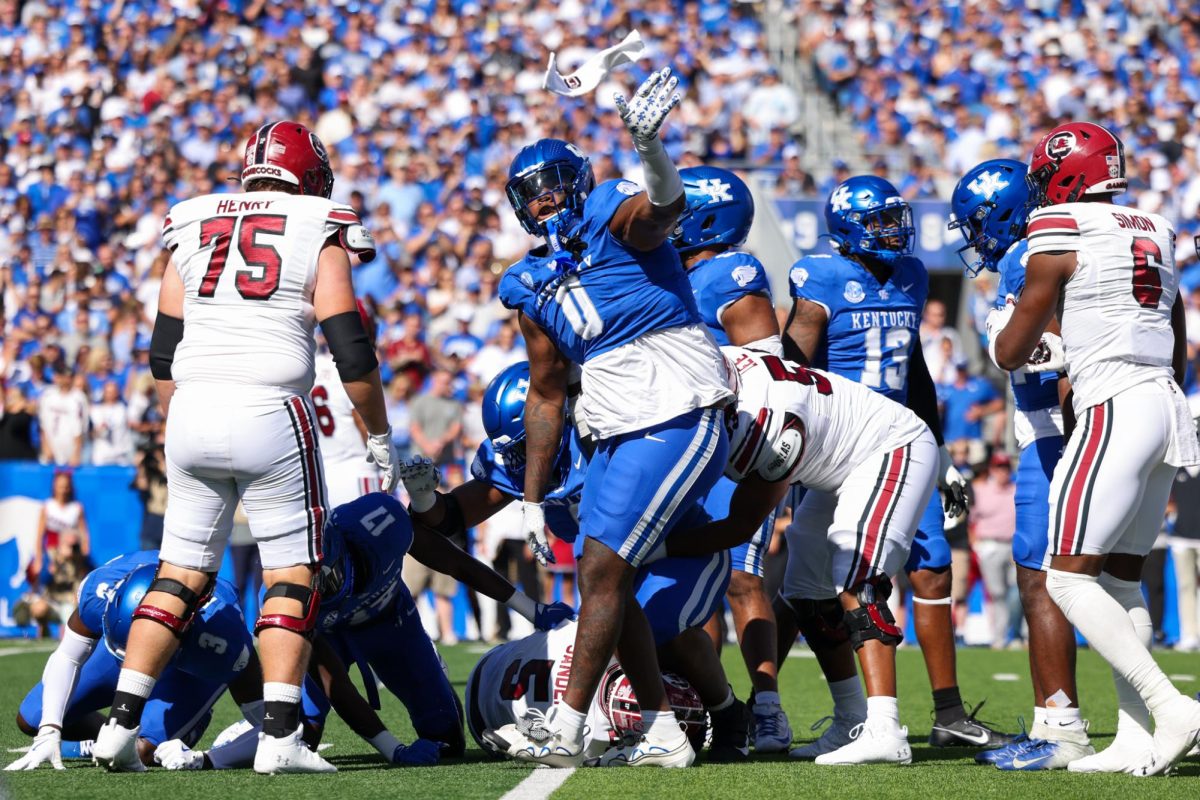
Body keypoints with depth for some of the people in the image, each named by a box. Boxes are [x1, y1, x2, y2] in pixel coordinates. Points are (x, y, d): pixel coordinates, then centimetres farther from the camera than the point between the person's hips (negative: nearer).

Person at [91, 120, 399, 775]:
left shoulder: (194, 231, 15)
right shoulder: (317, 237, 4)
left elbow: (164, 351, 16)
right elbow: (351, 351, -2)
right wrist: (379, 437, 8)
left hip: (193, 410, 4)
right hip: (269, 412, -4)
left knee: (180, 574, 12)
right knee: (292, 576, 4)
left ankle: (121, 726, 6)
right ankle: (280, 737, -6)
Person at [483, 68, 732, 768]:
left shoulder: (615, 219, -7)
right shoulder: (534, 286, 14)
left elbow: (665, 209, -32)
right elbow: (546, 397, 20)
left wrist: (652, 150, -55)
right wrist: (533, 500, 17)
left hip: (681, 425, -9)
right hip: (620, 438, 9)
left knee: (603, 573, -11)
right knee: (610, 582, 8)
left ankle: (566, 731, -7)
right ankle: (664, 737, 15)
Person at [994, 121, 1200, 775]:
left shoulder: (1061, 237, -6)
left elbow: (1013, 353, 1)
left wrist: (1001, 326, 23)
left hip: (1114, 412, -8)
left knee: (1070, 578, -6)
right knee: (1121, 576, 12)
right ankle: (1135, 740, 5)